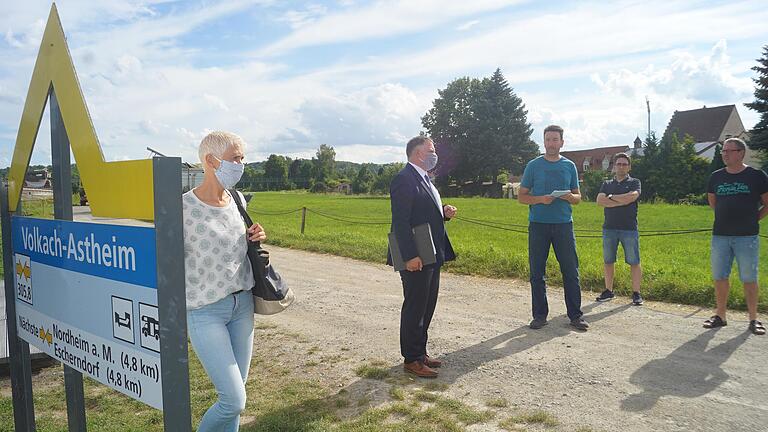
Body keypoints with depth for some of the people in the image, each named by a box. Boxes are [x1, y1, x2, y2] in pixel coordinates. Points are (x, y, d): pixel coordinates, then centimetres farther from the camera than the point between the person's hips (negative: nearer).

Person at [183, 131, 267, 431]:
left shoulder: (237, 201, 4)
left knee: (235, 393, 14)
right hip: (205, 312, -6)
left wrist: (256, 238, -1)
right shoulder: (183, 208, -16)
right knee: (234, 400, -6)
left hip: (243, 304, 6)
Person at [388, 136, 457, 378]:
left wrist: (445, 213, 3)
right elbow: (400, 222, -20)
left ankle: (420, 352, 28)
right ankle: (411, 360, 13)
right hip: (416, 258, -10)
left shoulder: (424, 179, 17)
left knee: (427, 307, 16)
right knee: (414, 308, 1)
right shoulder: (404, 180, -15)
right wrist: (410, 256, -23)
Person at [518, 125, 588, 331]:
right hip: (538, 224, -1)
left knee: (571, 271, 1)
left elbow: (578, 197, 13)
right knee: (537, 272, 3)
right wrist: (540, 199, -14)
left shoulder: (569, 166, 10)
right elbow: (521, 196, 5)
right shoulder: (533, 165, 5)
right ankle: (540, 315, 13)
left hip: (564, 224, 1)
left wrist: (570, 197, -10)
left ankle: (575, 315, 11)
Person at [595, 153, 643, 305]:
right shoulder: (607, 184, 14)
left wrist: (611, 197, -5)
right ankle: (609, 291, 17)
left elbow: (631, 197, -15)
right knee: (607, 261, 7)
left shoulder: (634, 182, 7)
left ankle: (636, 293, 5)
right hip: (609, 228, 3)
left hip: (629, 228, -3)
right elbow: (599, 201, -4)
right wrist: (622, 201, -11)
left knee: (634, 262, -2)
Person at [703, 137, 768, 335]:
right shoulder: (716, 177, 7)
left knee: (749, 278, 2)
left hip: (747, 236, -3)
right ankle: (720, 316, 18)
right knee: (719, 277, 7)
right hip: (720, 235, 3)